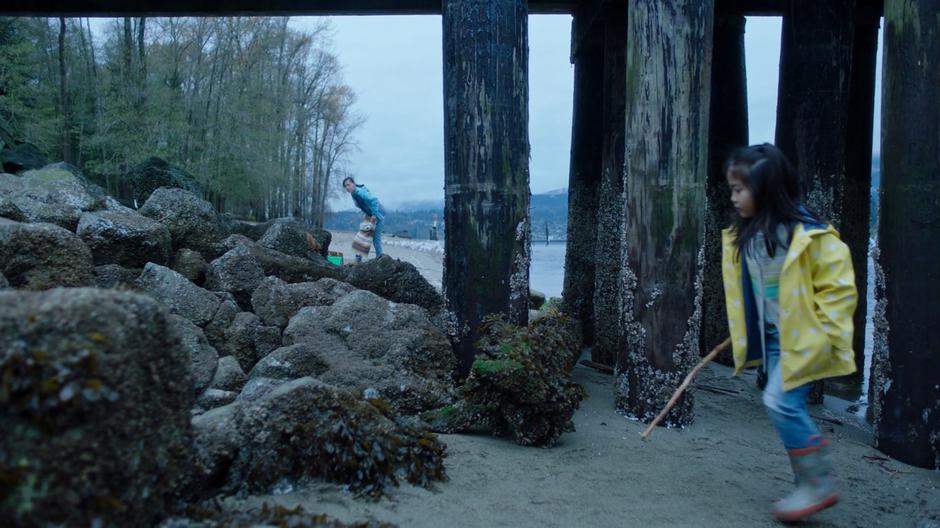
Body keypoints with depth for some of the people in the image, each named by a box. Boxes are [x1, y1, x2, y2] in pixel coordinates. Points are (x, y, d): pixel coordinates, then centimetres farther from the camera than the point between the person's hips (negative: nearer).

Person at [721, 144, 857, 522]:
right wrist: (745, 329, 13)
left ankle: (819, 483, 4)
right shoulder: (744, 235, 2)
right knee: (788, 409, 12)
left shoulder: (806, 234, -20)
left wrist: (819, 331, -16)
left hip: (805, 339, -7)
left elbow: (839, 285, -14)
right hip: (773, 338, 8)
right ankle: (809, 488, 25)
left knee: (781, 402, -14)